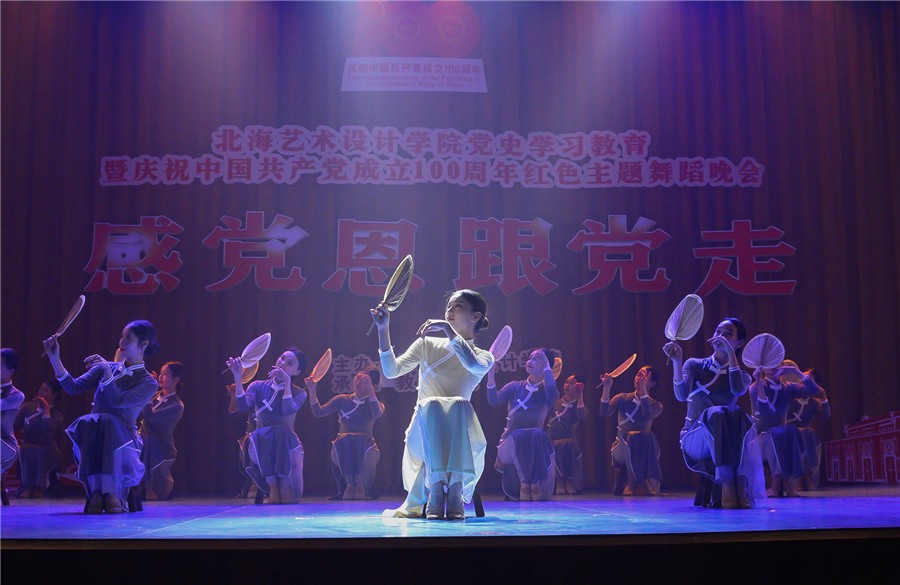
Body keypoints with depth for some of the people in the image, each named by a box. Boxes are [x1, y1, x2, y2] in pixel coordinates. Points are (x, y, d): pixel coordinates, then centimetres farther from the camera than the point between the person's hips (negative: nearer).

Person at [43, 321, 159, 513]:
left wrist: (107, 371, -20)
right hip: (91, 441, 3)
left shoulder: (148, 383, 2)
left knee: (108, 421, -37)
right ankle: (96, 492, -40)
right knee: (87, 422, -33)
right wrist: (55, 359, -2)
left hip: (122, 441, -3)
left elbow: (117, 401, -14)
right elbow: (73, 387, 6)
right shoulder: (106, 367, 16)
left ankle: (112, 492, -41)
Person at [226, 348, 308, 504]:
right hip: (261, 446, 1)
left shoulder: (298, 393, 2)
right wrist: (237, 377, -25)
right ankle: (273, 487, -31)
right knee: (261, 434, -35)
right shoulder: (258, 387, 6)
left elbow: (288, 410, -21)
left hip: (287, 445, -1)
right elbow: (243, 406, -15)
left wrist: (287, 382, -24)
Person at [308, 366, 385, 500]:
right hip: (342, 449, 1)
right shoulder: (342, 400, 15)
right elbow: (319, 412, 5)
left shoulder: (375, 404, 10)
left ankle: (361, 484, -30)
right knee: (345, 439, -33)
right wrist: (312, 391, -8)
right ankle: (348, 483, -30)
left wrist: (370, 390, -18)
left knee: (359, 440, -35)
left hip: (365, 448, -1)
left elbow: (377, 414, -15)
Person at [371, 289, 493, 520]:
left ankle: (455, 491, -40)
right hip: (424, 436, 1)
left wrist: (448, 328, -21)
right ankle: (436, 490, -42)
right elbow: (391, 371, 1)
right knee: (431, 405, -33)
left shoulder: (484, 357, 10)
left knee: (459, 404, -34)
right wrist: (383, 330, -7)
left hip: (460, 440, 0)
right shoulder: (427, 344, 15)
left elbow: (473, 365, -17)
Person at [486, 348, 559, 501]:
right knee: (517, 436, -34)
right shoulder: (515, 387, 12)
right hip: (511, 443, 1)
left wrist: (547, 366, -11)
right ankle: (525, 483, -33)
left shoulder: (547, 391, 8)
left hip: (536, 445, 0)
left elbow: (552, 394, -19)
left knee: (537, 434, -35)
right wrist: (490, 375, -19)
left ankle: (535, 484, -35)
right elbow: (493, 400, -6)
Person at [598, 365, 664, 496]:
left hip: (643, 451, 0)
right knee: (634, 437, -34)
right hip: (622, 448, 0)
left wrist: (643, 388, -18)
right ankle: (637, 485, -38)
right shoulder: (623, 398, 13)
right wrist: (606, 388, -14)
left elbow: (647, 415, -15)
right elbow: (604, 412, -4)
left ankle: (644, 485, -35)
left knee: (648, 437, -34)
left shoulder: (656, 405, 10)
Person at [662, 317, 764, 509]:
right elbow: (681, 395, -12)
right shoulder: (695, 365, 8)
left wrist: (730, 353, -18)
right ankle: (726, 485, -47)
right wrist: (676, 362, -25)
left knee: (738, 415, -32)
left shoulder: (742, 376, 12)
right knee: (715, 414, -35)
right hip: (695, 441, -1)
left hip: (728, 446, 2)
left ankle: (741, 486, -44)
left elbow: (737, 390, -15)